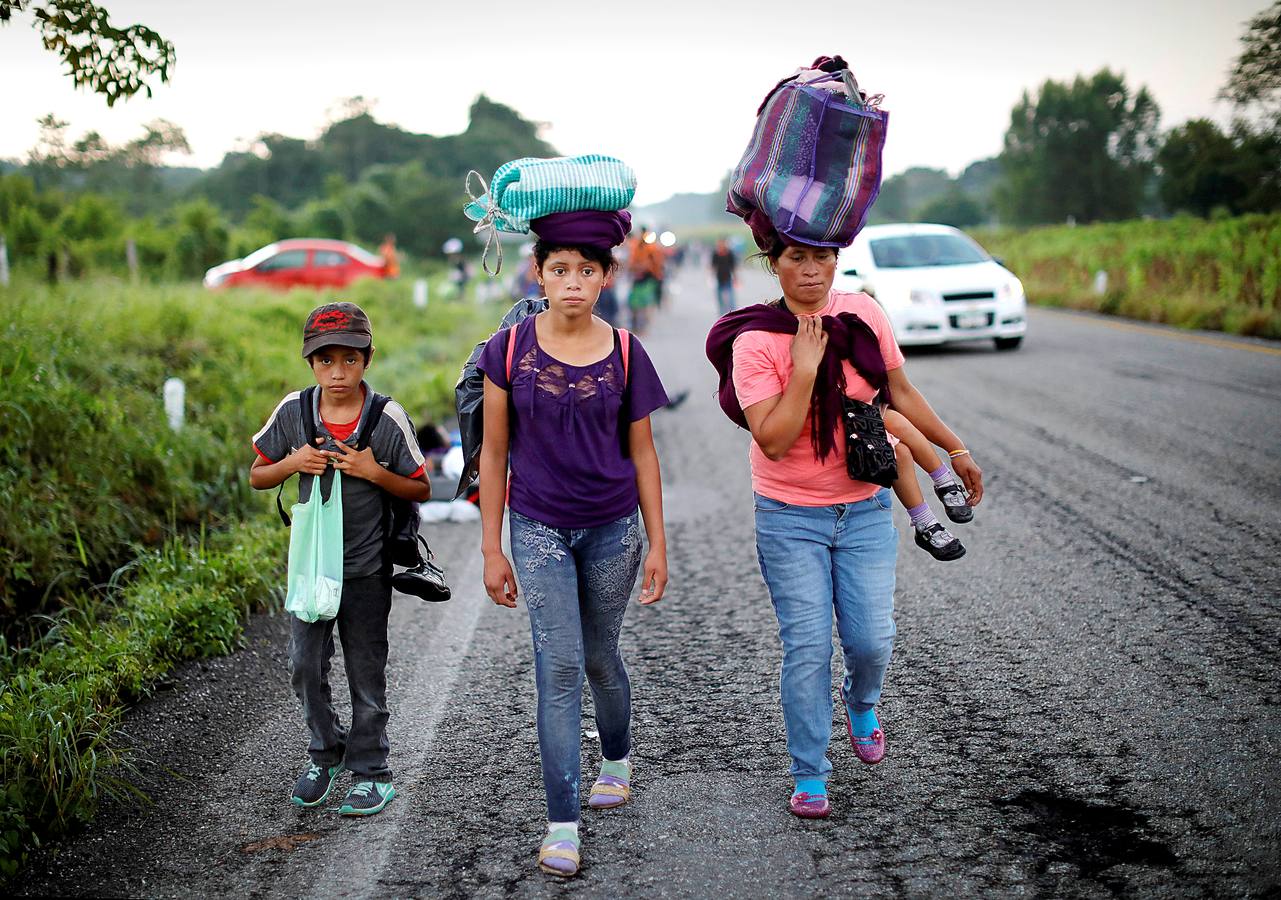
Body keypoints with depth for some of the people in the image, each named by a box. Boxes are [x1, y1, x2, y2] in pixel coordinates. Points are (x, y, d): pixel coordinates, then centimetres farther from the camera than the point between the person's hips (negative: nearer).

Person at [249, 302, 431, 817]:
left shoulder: (387, 418, -12)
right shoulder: (293, 411, -5)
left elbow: (421, 490, -4)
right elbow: (257, 477, 5)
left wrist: (374, 472, -20)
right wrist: (293, 463, -14)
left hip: (366, 566, -2)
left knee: (366, 672, 7)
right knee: (305, 665, 6)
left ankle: (371, 772, 21)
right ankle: (326, 754, 29)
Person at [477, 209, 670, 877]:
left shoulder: (624, 354, -4)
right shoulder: (510, 349, -6)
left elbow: (641, 452, 4)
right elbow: (494, 451, -1)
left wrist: (657, 543, 4)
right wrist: (492, 549, 0)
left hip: (612, 529, 1)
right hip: (538, 528, -1)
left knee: (600, 656, 15)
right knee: (558, 665, -8)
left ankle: (616, 757, 44)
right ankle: (562, 824, -2)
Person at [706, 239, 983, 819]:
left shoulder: (863, 314, -2)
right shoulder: (755, 342, -14)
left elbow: (900, 392, 10)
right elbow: (774, 440, -21)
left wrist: (955, 449, 13)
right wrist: (805, 368, -25)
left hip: (864, 508, 3)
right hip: (790, 516, -3)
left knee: (872, 640, 1)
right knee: (807, 647, -3)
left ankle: (861, 704, 37)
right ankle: (809, 777, 13)